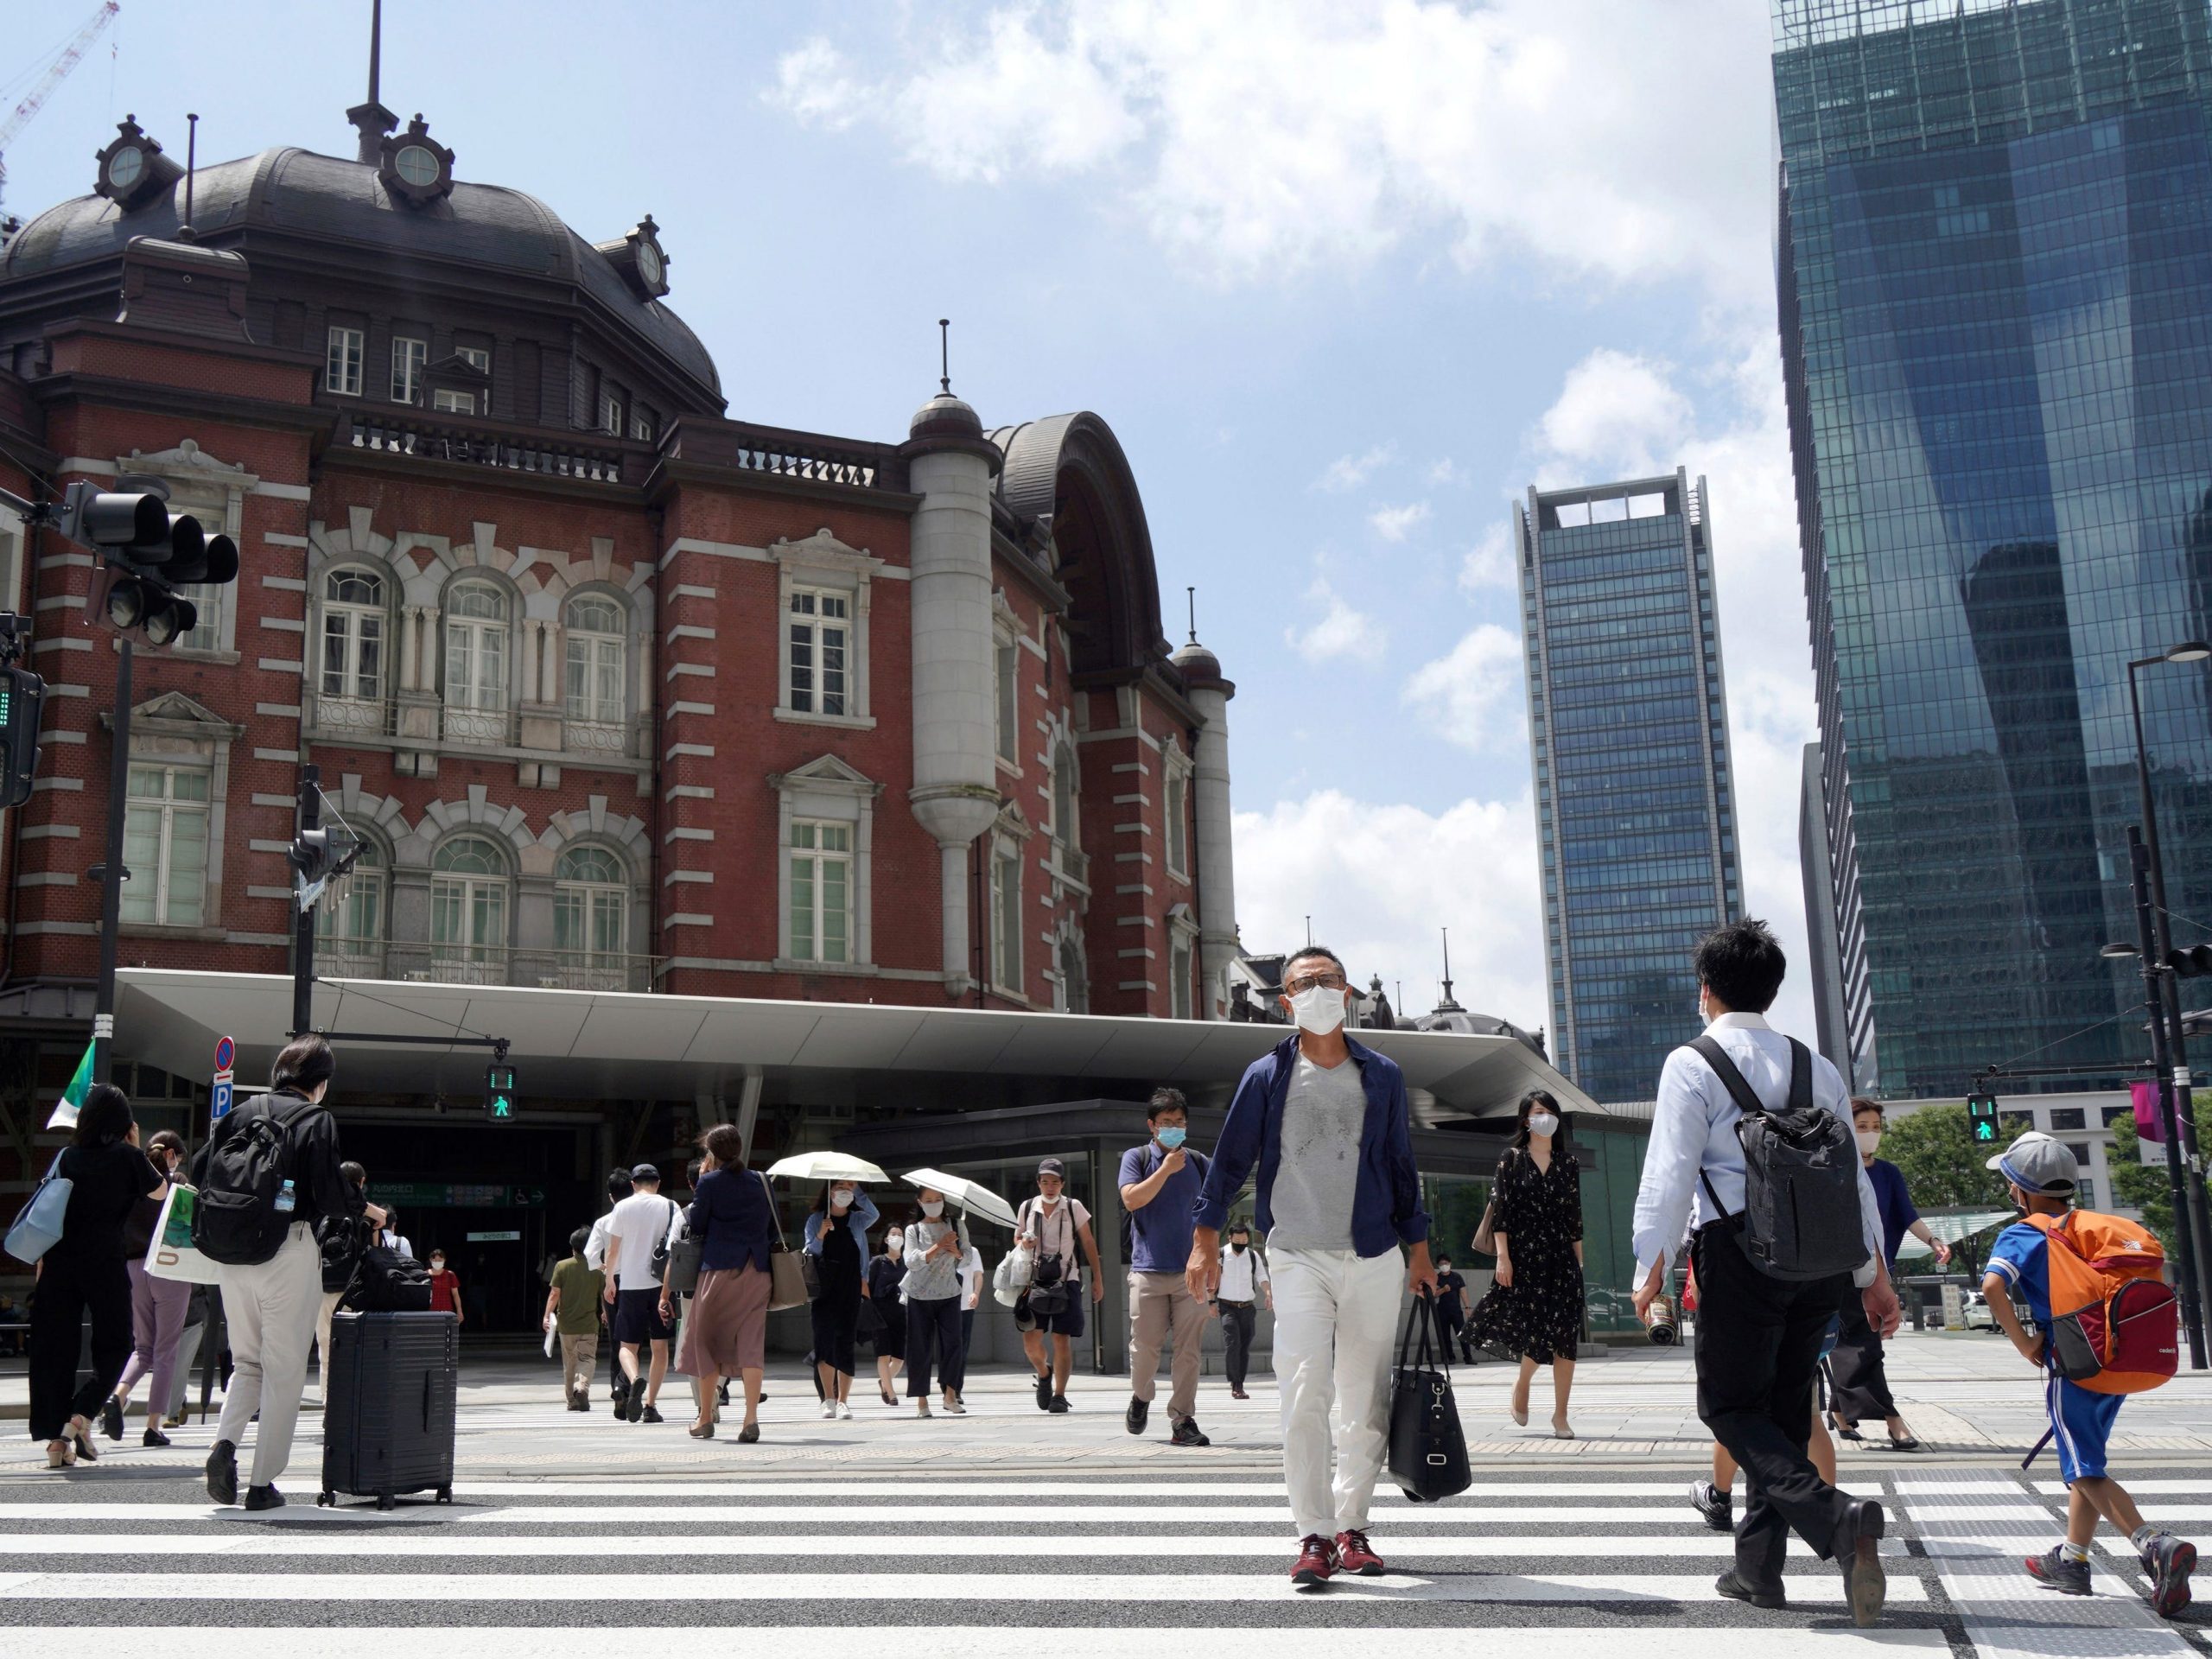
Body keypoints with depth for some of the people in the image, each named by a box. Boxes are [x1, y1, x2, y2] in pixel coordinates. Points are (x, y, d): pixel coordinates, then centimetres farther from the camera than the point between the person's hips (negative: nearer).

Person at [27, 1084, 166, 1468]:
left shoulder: (68, 1155, 9)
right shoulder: (127, 1156, -2)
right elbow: (160, 1192, 12)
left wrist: (42, 1264, 13)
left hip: (59, 1263, 4)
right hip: (105, 1263, -3)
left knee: (55, 1348, 7)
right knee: (114, 1346, 11)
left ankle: (55, 1440, 5)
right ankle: (79, 1417, -8)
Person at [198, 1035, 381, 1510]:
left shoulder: (241, 1113, 9)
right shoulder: (316, 1120, -6)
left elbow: (199, 1172, 8)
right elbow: (330, 1193, -12)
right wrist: (368, 1209, 6)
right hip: (288, 1252, -5)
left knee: (247, 1361, 19)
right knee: (284, 1370, 4)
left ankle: (225, 1442, -6)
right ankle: (263, 1483, 4)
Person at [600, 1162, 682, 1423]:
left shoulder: (623, 1207, 2)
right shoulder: (669, 1206, 3)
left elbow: (613, 1250, 3)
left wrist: (610, 1281, 15)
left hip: (630, 1284, -1)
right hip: (661, 1283, 1)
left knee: (628, 1345, 6)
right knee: (659, 1346, 10)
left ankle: (635, 1380, -24)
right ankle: (651, 1405, 6)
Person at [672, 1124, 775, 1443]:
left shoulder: (710, 1182, -3)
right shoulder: (761, 1182, 8)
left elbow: (696, 1226, 1)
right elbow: (773, 1228, 12)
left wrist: (701, 1184, 10)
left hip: (718, 1268, -3)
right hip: (757, 1270, 3)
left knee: (706, 1339, 10)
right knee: (752, 1342, 0)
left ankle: (706, 1419, 15)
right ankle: (751, 1418, -13)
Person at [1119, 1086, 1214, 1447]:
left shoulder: (1198, 1163, 12)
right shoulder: (1136, 1158, 6)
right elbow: (1132, 1200, -10)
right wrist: (1166, 1169, -12)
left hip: (1190, 1272, 2)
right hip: (1148, 1269, -2)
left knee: (1188, 1350, -2)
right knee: (1145, 1346, 0)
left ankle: (1182, 1421, 2)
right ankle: (1141, 1396, 28)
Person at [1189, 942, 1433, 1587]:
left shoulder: (1382, 1077, 8)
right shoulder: (1266, 1077, 2)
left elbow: (1401, 1167, 14)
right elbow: (1230, 1161, 6)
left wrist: (1419, 1249, 12)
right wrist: (1206, 1238, 0)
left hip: (1374, 1259, 2)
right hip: (1298, 1259, -2)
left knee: (1364, 1401, 5)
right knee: (1305, 1396, -12)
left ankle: (1352, 1527, 16)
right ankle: (1315, 1534, -7)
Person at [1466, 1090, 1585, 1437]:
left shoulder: (1568, 1163, 11)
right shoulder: (1512, 1159, 3)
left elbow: (1575, 1216, 12)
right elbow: (1500, 1209, -2)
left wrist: (1580, 1261, 8)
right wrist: (1502, 1256, -9)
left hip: (1561, 1256, 3)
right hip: (1523, 1254, -3)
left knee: (1565, 1336, -3)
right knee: (1534, 1328, -5)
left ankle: (1560, 1414, 3)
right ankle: (1522, 1386, 25)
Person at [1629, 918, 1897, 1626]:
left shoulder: (1692, 1064, -4)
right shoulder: (1815, 1066, 13)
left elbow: (1670, 1174, -10)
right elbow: (1853, 1175, 12)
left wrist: (1650, 1267, -3)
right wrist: (1874, 1274, 17)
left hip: (1744, 1249, -6)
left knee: (1731, 1406, 2)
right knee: (1785, 1407, 14)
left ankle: (1837, 1517, -21)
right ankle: (1757, 1568, 19)